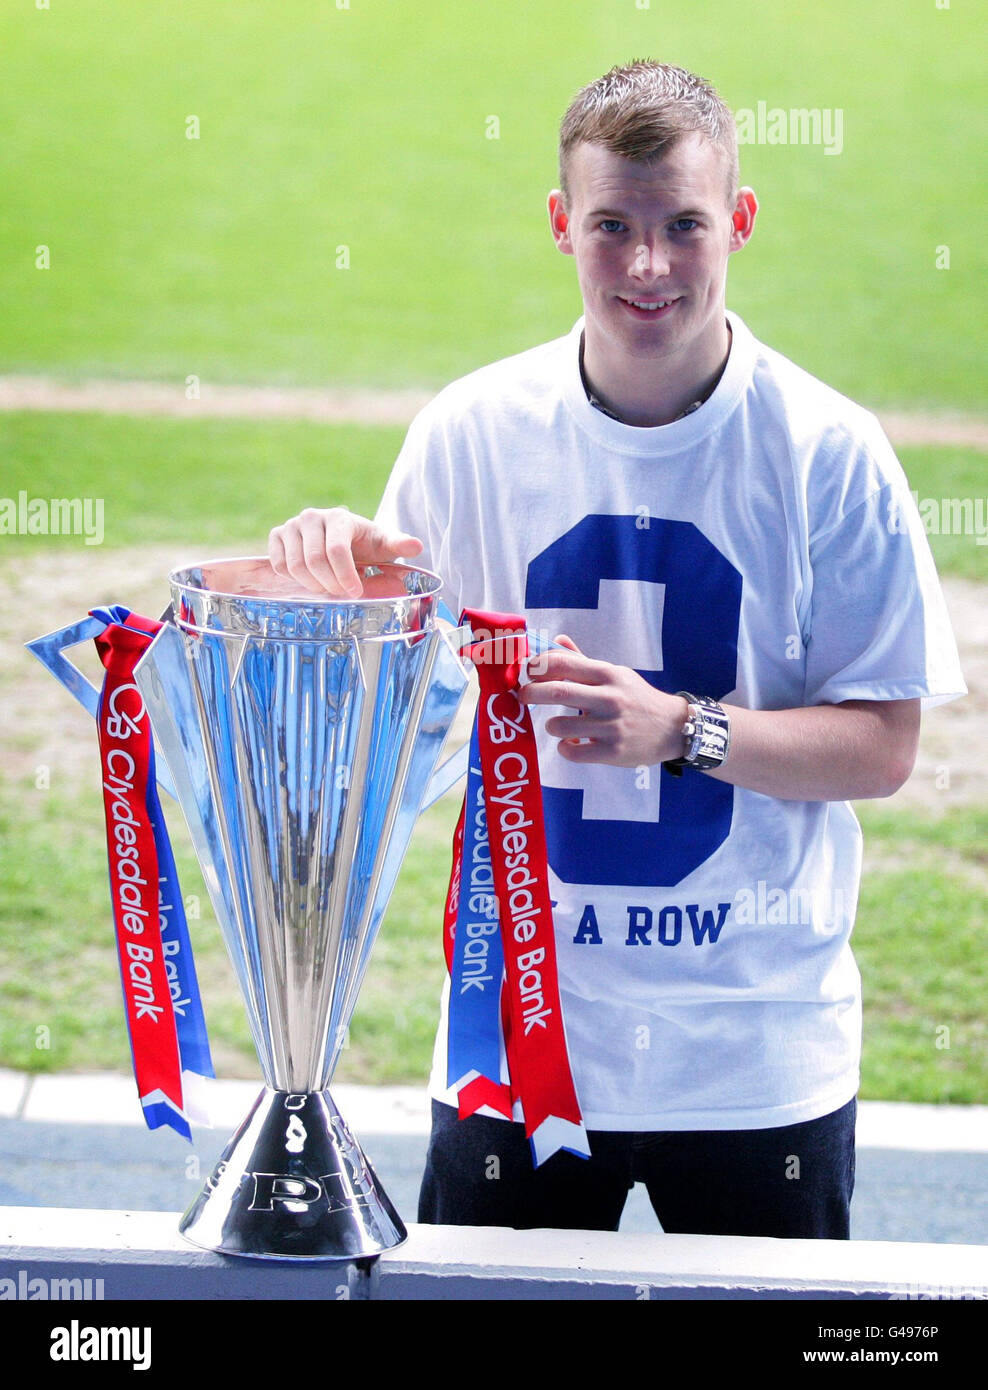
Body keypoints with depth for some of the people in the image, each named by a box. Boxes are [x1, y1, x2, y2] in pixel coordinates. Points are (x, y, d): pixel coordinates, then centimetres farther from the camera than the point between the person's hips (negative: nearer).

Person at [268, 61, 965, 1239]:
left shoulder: (828, 453, -8)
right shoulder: (476, 432, -4)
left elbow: (882, 745, -7)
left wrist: (681, 729, -22)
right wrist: (342, 592, -15)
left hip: (760, 1048, -1)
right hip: (519, 1033, 1)